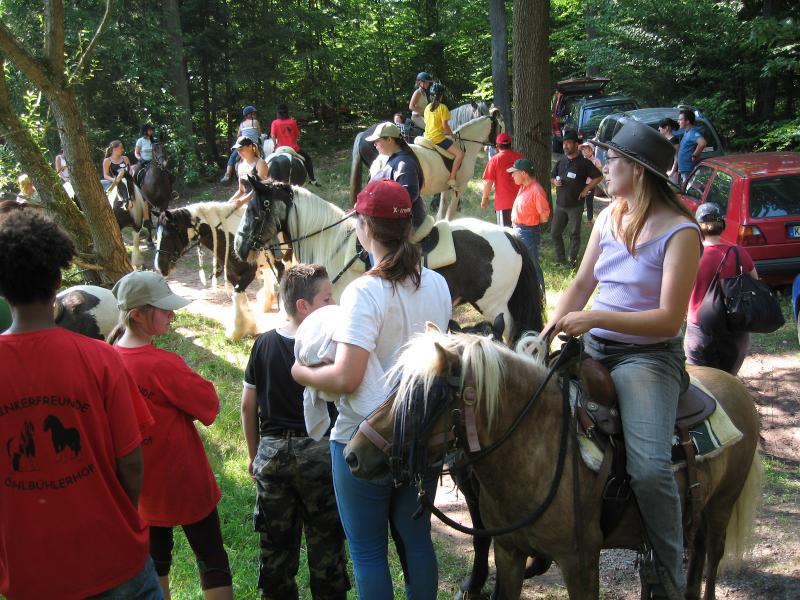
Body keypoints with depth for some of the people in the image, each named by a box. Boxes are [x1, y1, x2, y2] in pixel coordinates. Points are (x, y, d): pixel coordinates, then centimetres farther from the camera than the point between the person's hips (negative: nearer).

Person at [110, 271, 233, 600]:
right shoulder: (162, 365, -25)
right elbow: (210, 404, -16)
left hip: (144, 485, 7)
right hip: (183, 480, -7)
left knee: (156, 561, 20)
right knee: (213, 562, 8)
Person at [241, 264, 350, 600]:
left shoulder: (264, 344, -1)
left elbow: (248, 405, 6)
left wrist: (254, 454, 15)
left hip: (272, 453, 4)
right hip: (318, 452, -3)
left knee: (276, 544, 14)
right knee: (325, 543, 9)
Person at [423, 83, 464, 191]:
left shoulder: (427, 107, 12)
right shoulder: (442, 107, -9)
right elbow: (445, 125, -15)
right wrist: (452, 134, 2)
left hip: (427, 138, 8)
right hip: (438, 138, -8)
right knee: (460, 153, -12)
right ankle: (452, 179, -19)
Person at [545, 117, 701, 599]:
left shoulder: (679, 232, -12)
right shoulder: (609, 217, 9)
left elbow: (669, 319, -18)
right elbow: (582, 284, 12)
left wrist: (594, 318, -24)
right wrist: (548, 332, -3)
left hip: (648, 356, -7)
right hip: (593, 348, 7)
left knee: (649, 469, -25)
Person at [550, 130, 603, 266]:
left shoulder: (583, 163, -7)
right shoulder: (561, 162, 9)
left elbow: (598, 177, -8)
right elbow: (552, 177, 22)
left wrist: (586, 189, -11)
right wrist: (555, 182, -1)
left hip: (575, 205, -5)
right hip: (560, 204, 5)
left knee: (574, 233, 4)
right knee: (555, 232, 7)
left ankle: (573, 259, 14)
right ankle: (560, 258, 20)